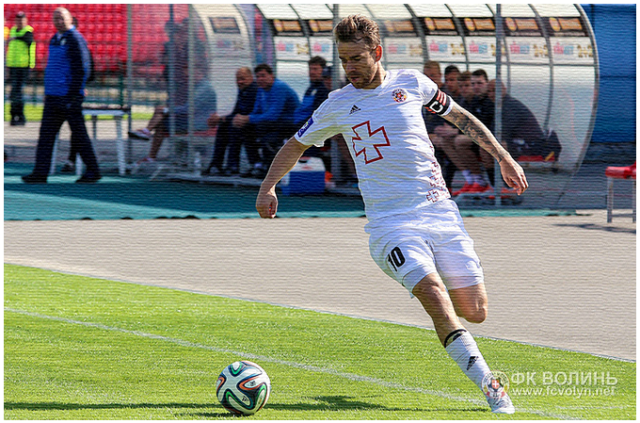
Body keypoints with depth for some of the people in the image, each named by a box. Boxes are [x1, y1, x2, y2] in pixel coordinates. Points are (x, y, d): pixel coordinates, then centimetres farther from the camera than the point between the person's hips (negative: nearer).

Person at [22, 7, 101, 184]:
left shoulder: (75, 40, -10)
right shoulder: (54, 40, 16)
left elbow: (81, 70, -15)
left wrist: (72, 97, -19)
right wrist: (47, 92, 19)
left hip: (69, 97, -8)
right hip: (53, 96, 8)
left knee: (79, 134, -1)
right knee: (46, 135, 2)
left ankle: (93, 171, 8)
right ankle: (40, 173, 1)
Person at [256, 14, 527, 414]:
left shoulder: (411, 83, 7)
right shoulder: (338, 105, 6)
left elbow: (461, 117, 22)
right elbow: (296, 144, 20)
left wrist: (504, 158, 20)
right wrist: (269, 186, 6)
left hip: (440, 212, 2)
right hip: (391, 223, -2)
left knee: (475, 312, -1)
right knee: (433, 293, -26)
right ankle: (488, 385, -27)